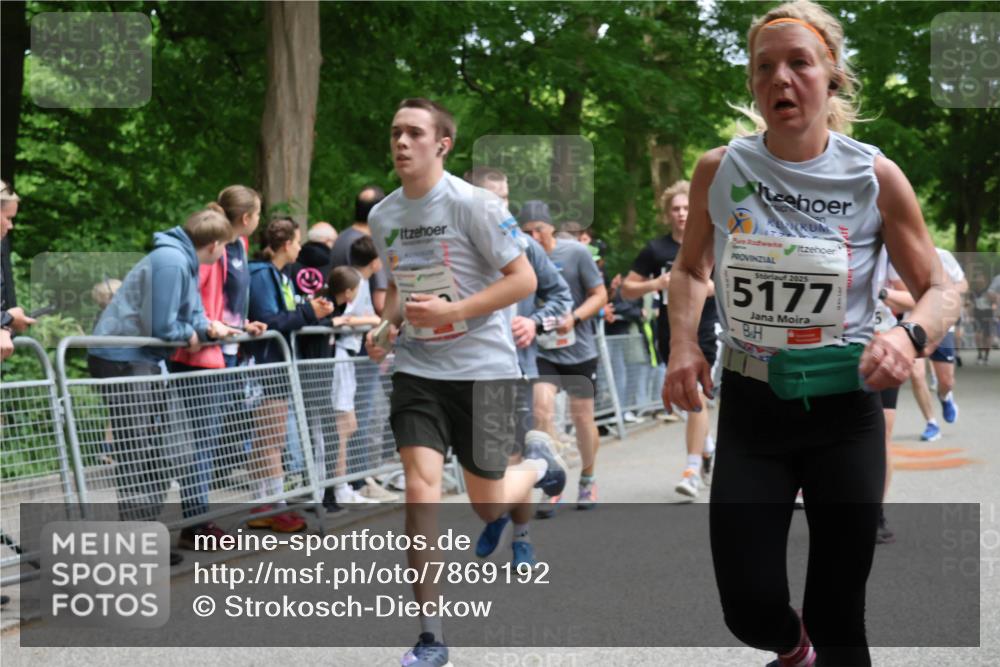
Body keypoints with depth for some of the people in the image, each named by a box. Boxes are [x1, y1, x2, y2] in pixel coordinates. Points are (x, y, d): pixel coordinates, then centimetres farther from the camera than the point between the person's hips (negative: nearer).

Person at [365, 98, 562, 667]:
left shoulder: (472, 203, -13)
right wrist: (388, 328, 0)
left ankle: (536, 467, 43)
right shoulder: (384, 215, 5)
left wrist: (450, 311, -22)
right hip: (417, 367, 4)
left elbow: (524, 279, -13)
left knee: (488, 505, 5)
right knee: (420, 485, -13)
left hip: (482, 366, -4)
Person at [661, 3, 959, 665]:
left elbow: (940, 290, 0)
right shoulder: (719, 170, -4)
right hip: (750, 409, 1)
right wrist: (683, 342, -4)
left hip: (844, 409, -1)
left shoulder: (875, 176, -9)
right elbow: (690, 269, 14)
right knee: (751, 611, -1)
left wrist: (911, 337, -22)